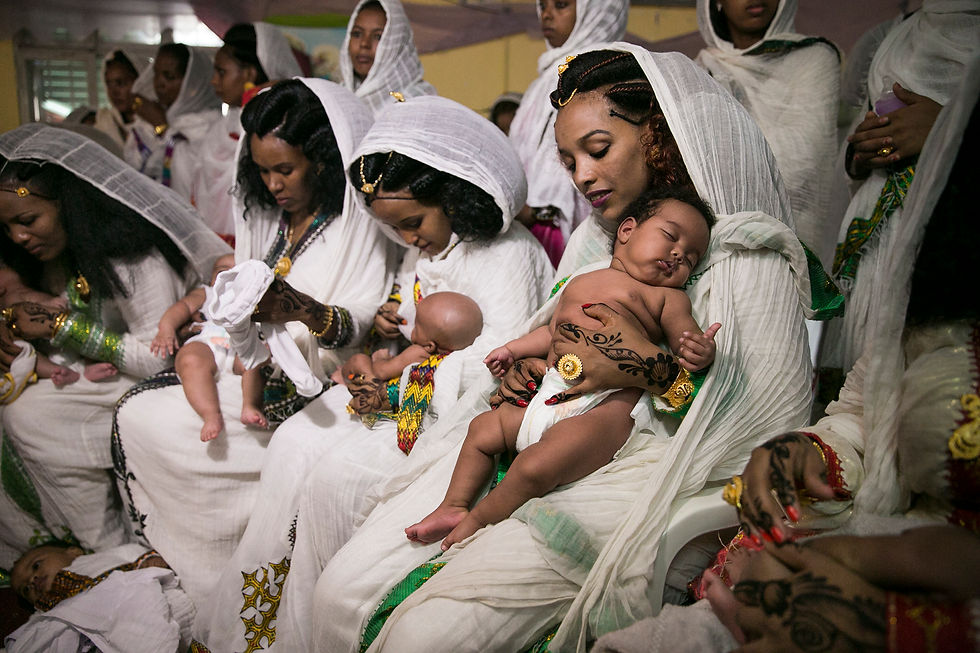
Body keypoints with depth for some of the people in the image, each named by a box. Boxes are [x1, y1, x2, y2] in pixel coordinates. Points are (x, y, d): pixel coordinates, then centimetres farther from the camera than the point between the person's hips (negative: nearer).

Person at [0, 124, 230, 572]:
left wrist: (63, 328, -23)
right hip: (86, 368, 8)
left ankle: (109, 547, -8)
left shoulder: (134, 255, -24)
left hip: (147, 382, -8)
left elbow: (159, 357, -24)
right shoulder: (55, 249, 0)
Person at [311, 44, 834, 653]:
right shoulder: (593, 237, 16)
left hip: (630, 476, -6)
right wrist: (523, 364, 2)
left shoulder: (747, 255, -6)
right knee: (344, 591, -6)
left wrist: (655, 370, -20)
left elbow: (776, 422, -12)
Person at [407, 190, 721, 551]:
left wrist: (700, 352, -25)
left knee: (534, 468, -25)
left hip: (606, 403, -7)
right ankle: (454, 506, 21)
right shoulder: (579, 282, 26)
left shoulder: (667, 296, 9)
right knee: (482, 428, 14)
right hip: (549, 397, 8)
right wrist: (514, 349, 31)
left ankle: (476, 521, -4)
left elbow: (685, 338, -4)